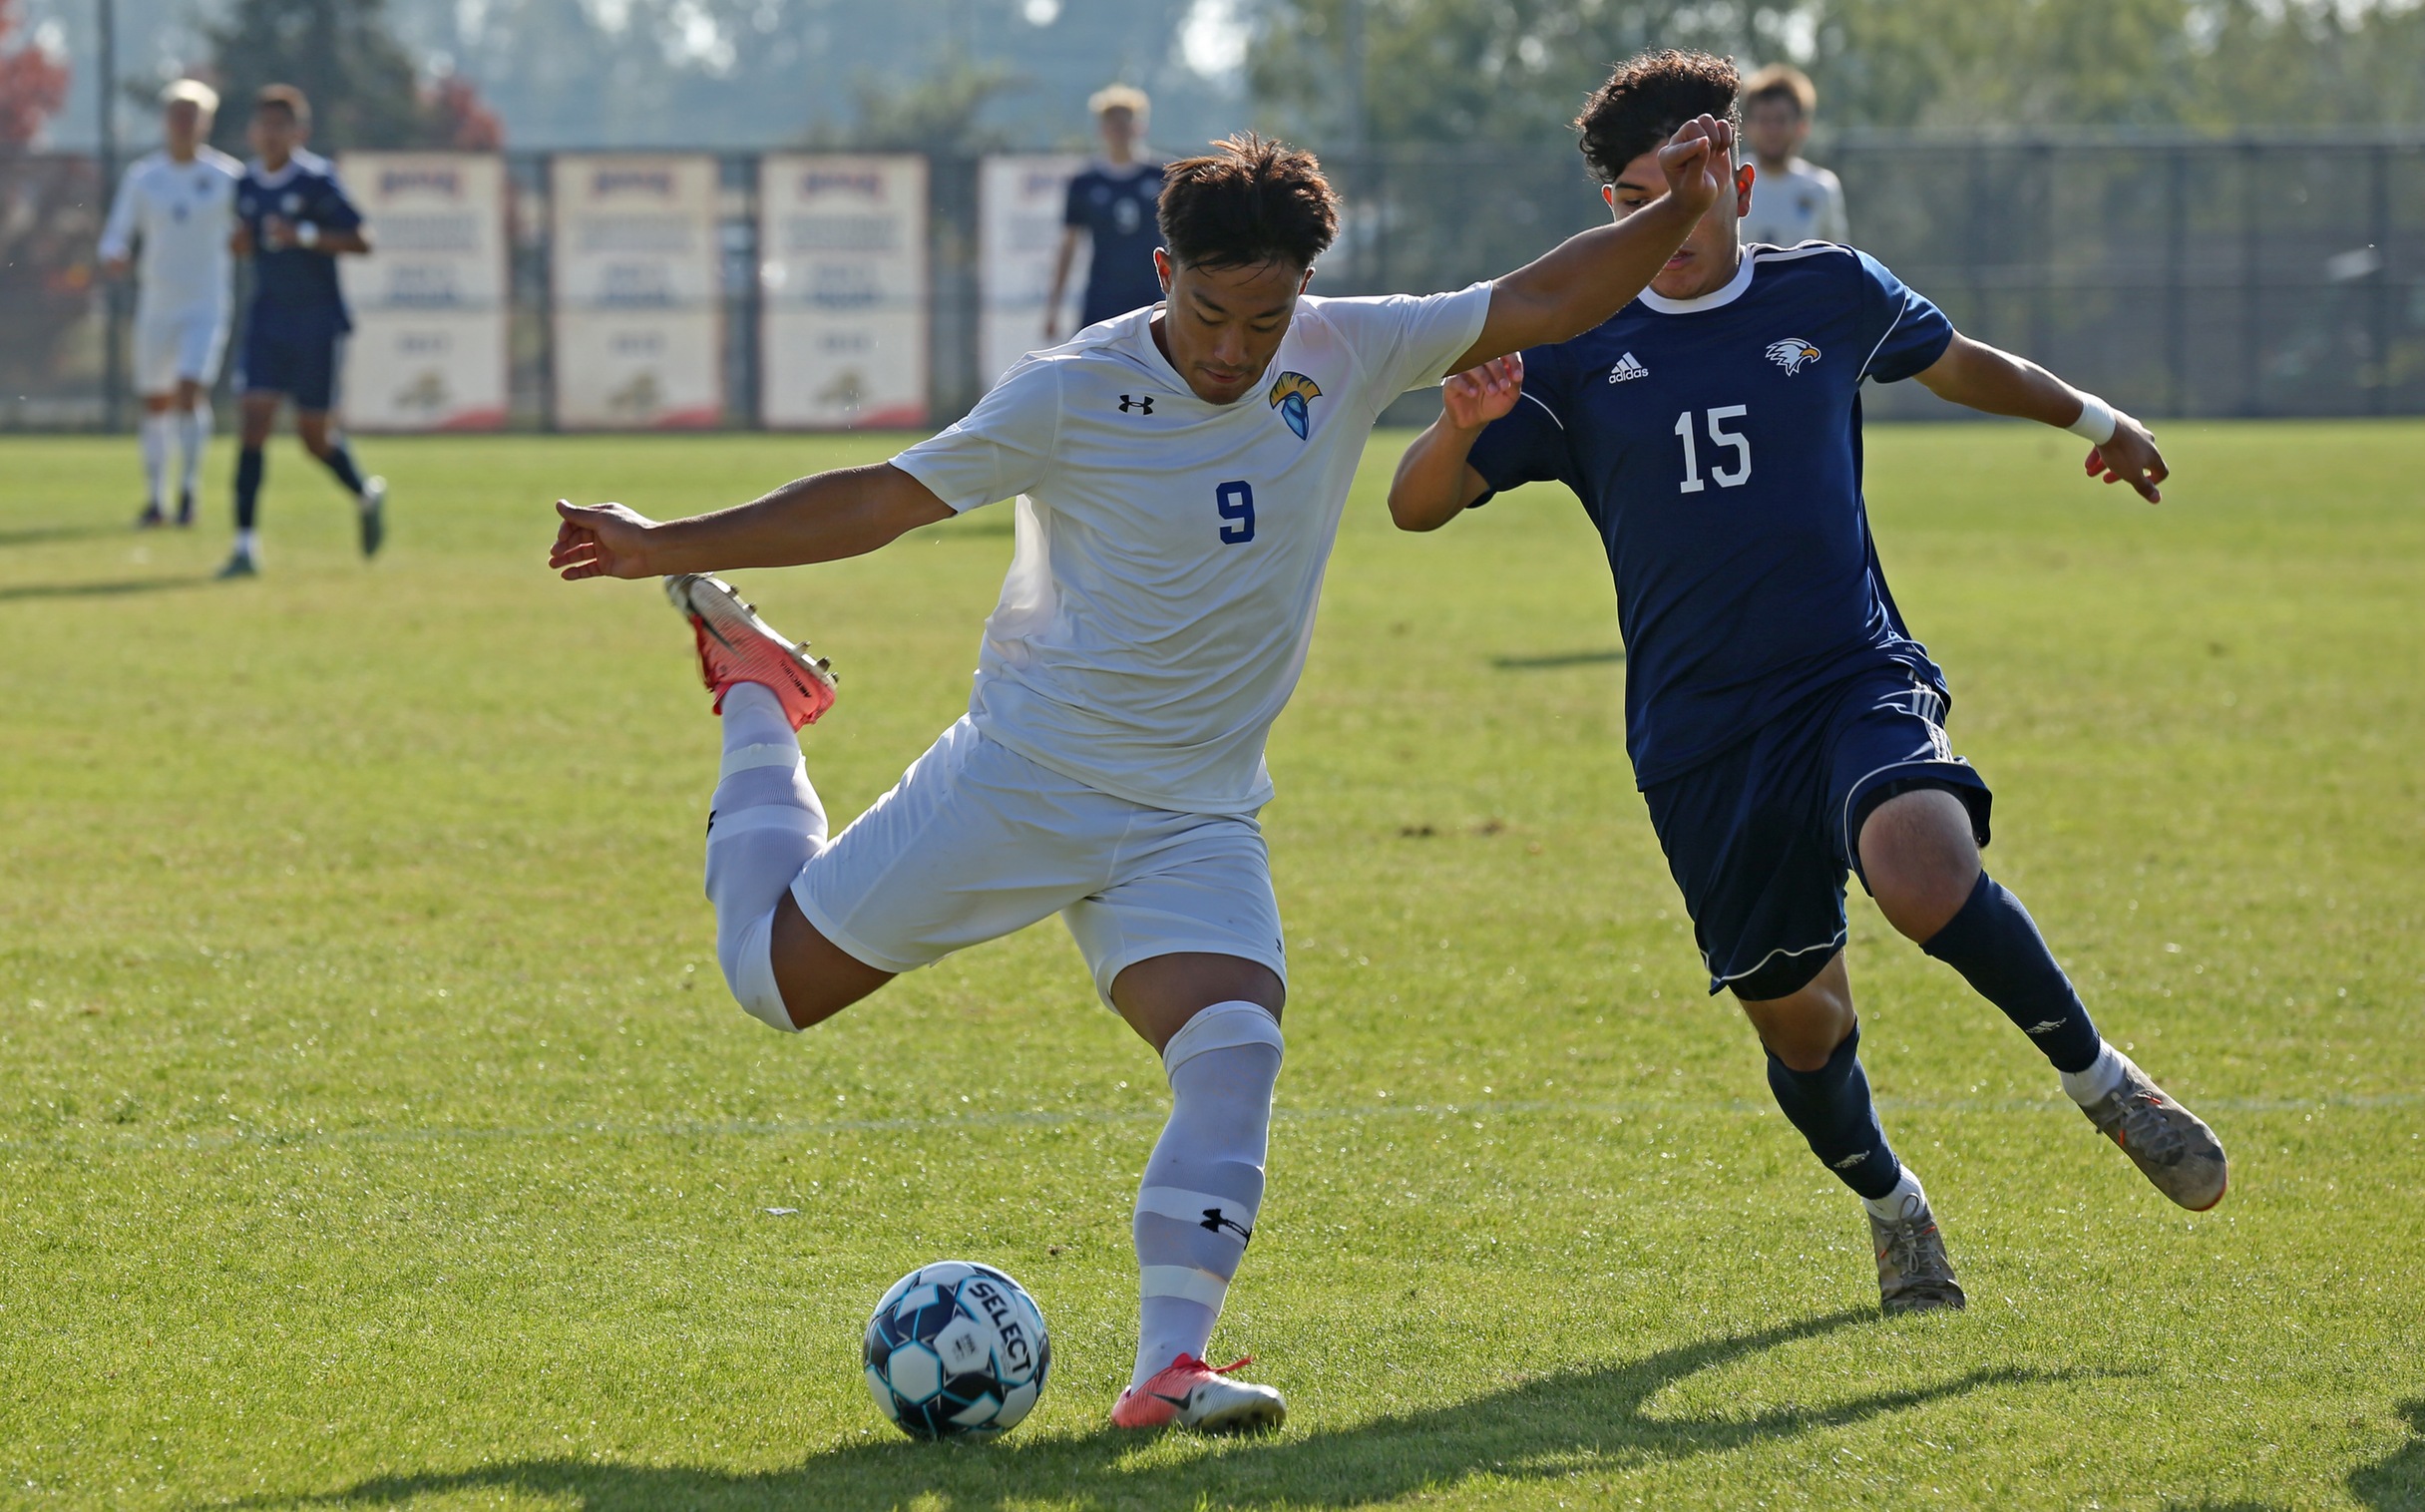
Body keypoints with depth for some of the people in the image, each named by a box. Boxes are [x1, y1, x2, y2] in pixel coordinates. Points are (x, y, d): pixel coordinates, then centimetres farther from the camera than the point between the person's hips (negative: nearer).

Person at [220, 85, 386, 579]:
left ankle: (366, 495, 35)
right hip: (268, 319, 4)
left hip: (318, 320, -4)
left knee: (314, 433, 3)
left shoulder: (317, 180, -11)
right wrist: (240, 241, -4)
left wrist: (305, 236, -24)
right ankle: (246, 544, -11)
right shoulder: (247, 184, 5)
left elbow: (359, 241, -12)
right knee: (255, 418, -10)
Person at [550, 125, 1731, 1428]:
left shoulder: (1344, 359, -4)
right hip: (1019, 778, -2)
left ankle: (1168, 1367, -22)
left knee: (1235, 1052, -22)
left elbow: (1537, 306, 0)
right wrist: (666, 547, -12)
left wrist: (1674, 213, -13)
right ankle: (757, 698, 31)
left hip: (1194, 821, 2)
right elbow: (881, 500, -8)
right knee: (775, 975, 5)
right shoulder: (1071, 394, -14)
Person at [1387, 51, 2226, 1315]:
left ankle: (2100, 1078, -10)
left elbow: (1953, 361, 26)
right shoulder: (1574, 355, 1)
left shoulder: (1832, 295, 5)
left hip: (1856, 676, -1)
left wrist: (2089, 416, 35)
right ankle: (1891, 1205, 35)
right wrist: (1462, 424, -25)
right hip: (1697, 733, 1)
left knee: (1925, 875, -32)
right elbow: (1419, 505, -4)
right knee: (1796, 1020, 5)